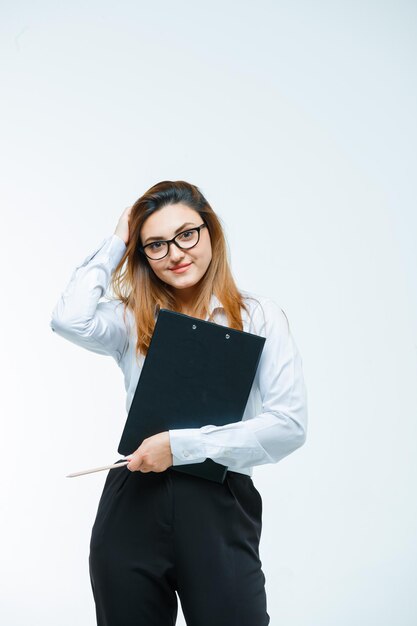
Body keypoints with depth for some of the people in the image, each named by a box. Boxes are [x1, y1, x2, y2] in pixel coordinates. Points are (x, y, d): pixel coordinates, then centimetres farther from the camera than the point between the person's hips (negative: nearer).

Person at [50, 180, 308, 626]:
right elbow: (70, 320, -13)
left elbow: (288, 425, -7)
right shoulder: (132, 320, 9)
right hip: (133, 506, 2)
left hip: (220, 510, -2)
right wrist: (114, 244, 1)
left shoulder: (258, 316, 2)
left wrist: (182, 445, -12)